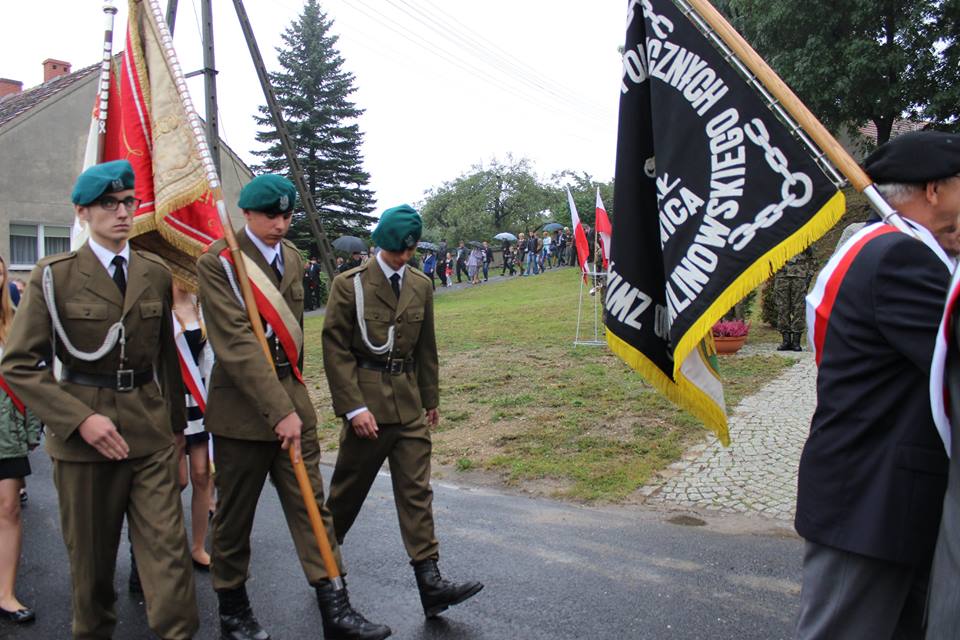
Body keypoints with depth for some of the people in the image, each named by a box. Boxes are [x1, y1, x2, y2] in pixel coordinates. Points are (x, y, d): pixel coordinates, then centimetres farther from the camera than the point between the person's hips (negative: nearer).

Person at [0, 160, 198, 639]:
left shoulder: (156, 273, 6)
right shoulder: (54, 276, -5)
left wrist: (175, 421, 16)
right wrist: (80, 419, -16)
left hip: (151, 429, 2)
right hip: (84, 432, -2)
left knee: (168, 546, 0)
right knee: (91, 554, 13)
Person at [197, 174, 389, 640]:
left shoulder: (291, 256, 9)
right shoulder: (218, 262, -12)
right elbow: (237, 344, -21)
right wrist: (279, 410, -24)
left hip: (292, 395, 5)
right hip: (242, 403, -5)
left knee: (310, 500, 3)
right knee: (235, 512, 10)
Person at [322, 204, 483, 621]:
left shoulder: (420, 286, 8)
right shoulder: (351, 285, -7)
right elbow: (335, 348, -10)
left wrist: (431, 398, 16)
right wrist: (353, 407, -16)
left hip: (409, 403, 4)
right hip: (367, 402, -4)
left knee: (416, 490, 2)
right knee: (349, 488, 11)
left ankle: (429, 580, 4)